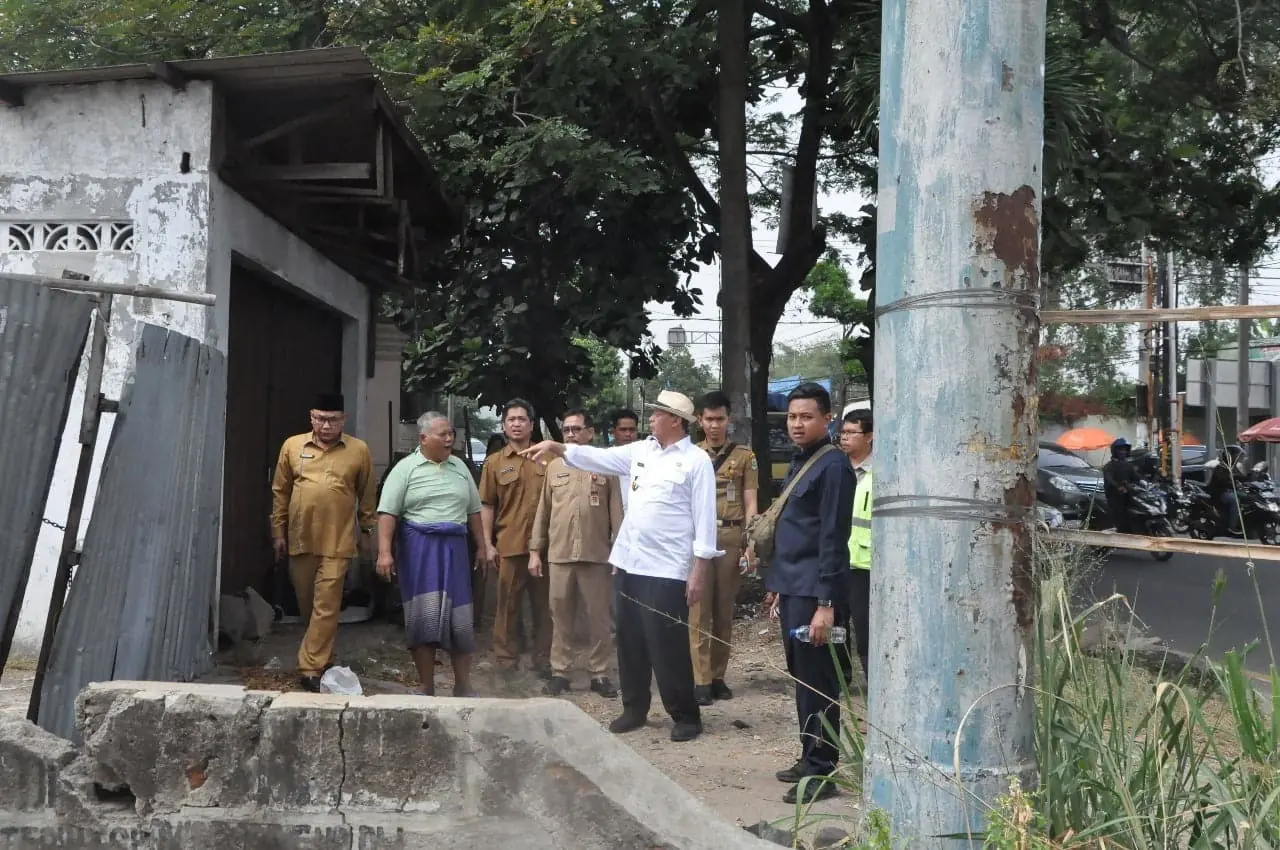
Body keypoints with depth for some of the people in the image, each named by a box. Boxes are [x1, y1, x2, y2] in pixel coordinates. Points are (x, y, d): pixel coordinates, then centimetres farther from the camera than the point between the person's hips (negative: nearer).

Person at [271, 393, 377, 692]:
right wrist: (278, 532, 9)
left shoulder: (359, 450, -1)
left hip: (337, 543, -3)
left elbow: (368, 494, 8)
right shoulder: (292, 446, 4)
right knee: (307, 604, 13)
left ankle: (311, 669, -6)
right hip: (300, 539, 3)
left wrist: (367, 530, 10)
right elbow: (280, 492, 9)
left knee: (326, 606, -7)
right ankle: (321, 657, 31)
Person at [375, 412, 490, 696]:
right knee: (423, 617, -1)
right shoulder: (406, 468, -3)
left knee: (460, 618, 4)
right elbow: (388, 513, -8)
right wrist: (385, 552, -17)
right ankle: (427, 688, 9)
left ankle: (463, 687, 14)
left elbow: (473, 510, 16)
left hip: (453, 548, 4)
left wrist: (481, 546, 13)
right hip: (419, 548, -4)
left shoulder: (460, 467, 11)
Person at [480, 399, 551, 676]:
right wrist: (488, 544, -3)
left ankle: (542, 659, 16)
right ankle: (506, 659, 14)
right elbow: (487, 506, 4)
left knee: (544, 605, 7)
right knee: (507, 604, 5)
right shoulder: (494, 462, 5)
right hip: (509, 545, -1)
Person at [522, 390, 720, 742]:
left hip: (667, 568, -7)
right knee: (630, 642, 14)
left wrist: (700, 570, -14)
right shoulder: (640, 451, 11)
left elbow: (704, 517, -10)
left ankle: (686, 716, 11)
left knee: (668, 646, -2)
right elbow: (598, 457, 11)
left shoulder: (696, 461, -8)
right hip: (631, 563, 7)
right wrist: (556, 447, -1)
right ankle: (634, 708, 27)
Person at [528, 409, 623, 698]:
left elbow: (616, 512, 1)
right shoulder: (554, 467, 9)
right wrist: (535, 550, 7)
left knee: (598, 617, 4)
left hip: (597, 555, -2)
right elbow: (543, 511, 11)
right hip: (559, 554, 2)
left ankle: (599, 673, 13)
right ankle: (559, 671, 15)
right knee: (560, 615, 7)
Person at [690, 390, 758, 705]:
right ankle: (701, 680, -3)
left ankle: (718, 677, 14)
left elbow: (750, 504, 6)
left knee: (724, 611, 6)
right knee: (698, 611, -4)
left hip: (731, 538, 0)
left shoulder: (744, 456, 8)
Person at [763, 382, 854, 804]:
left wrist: (825, 603, -21)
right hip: (792, 590, 9)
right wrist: (776, 583, 19)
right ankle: (810, 758, 25)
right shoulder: (799, 462, 16)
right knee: (801, 679, 15)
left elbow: (833, 538, -18)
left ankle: (821, 772, 4)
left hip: (814, 593, -9)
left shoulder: (833, 465, -13)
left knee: (818, 684, -3)